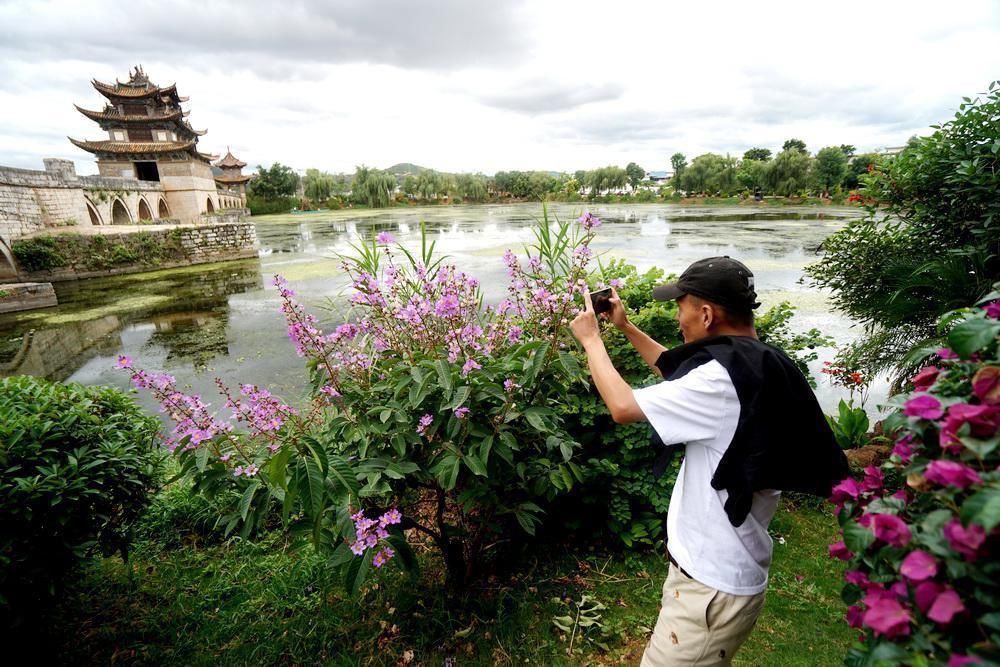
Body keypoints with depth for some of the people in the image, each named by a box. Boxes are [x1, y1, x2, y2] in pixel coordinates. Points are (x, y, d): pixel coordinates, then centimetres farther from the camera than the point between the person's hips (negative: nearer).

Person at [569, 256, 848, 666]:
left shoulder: (723, 377, -27)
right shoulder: (759, 365, 3)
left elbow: (623, 407, -23)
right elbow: (680, 376, 18)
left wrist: (591, 339, -8)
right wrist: (625, 327, 16)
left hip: (713, 586, -9)